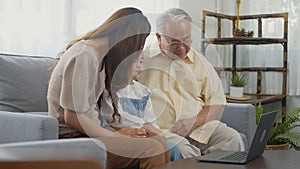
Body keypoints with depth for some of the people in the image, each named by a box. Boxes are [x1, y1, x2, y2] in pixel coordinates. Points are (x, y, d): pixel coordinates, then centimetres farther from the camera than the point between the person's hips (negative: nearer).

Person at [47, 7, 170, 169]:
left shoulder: (99, 54, 11)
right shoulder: (84, 56, -19)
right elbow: (72, 117, -19)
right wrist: (116, 135, -13)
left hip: (89, 132, 9)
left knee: (159, 142, -5)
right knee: (153, 150, -21)